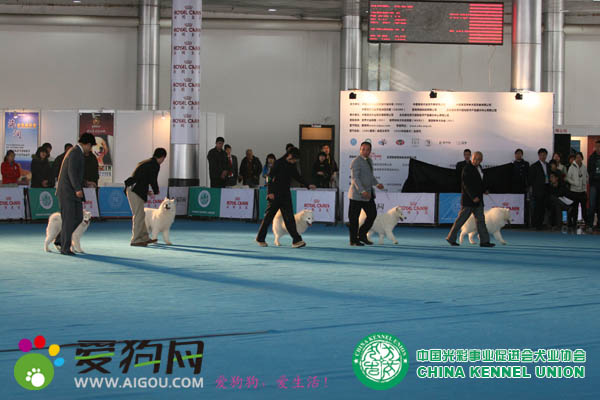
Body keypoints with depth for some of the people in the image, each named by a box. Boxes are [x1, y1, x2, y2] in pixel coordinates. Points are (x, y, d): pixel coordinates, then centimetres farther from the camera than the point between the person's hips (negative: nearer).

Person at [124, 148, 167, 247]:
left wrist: (146, 191, 27)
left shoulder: (145, 162, 21)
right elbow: (153, 180, -8)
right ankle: (135, 240, -6)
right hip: (136, 191, -10)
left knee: (140, 215, 16)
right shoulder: (155, 165, -8)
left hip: (131, 189, 10)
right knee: (139, 215, -7)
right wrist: (156, 191, 10)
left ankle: (144, 238, 23)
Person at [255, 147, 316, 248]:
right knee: (269, 216, 2)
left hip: (285, 195, 6)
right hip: (275, 195, -6)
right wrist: (270, 192, -20)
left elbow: (297, 177, 22)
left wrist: (308, 185, 15)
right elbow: (271, 177, -15)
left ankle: (296, 240, -6)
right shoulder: (278, 163, -11)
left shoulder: (292, 165, 9)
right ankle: (260, 239, 15)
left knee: (289, 217, -2)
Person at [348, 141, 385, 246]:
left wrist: (377, 184, 9)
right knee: (354, 218, -1)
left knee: (372, 214, 7)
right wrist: (363, 191, -29)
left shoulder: (369, 161, 14)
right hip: (358, 194, -8)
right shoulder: (356, 162, -13)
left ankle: (362, 235, 22)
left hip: (368, 194, 8)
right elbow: (355, 178, -20)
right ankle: (353, 240, 7)